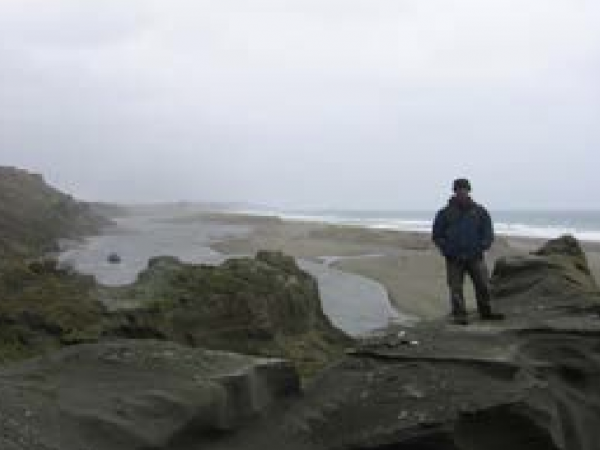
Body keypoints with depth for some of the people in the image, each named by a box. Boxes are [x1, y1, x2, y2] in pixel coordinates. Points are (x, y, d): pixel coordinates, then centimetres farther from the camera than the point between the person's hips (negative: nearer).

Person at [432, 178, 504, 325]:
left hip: (475, 257, 2)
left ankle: (486, 312, 18)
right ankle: (459, 315, 6)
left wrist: (480, 249, -4)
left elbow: (488, 234, 11)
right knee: (456, 288, -2)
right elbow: (437, 236, 7)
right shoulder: (445, 213, 2)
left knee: (483, 285, 3)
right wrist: (448, 251, -5)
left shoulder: (480, 212, 7)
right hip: (454, 260, -1)